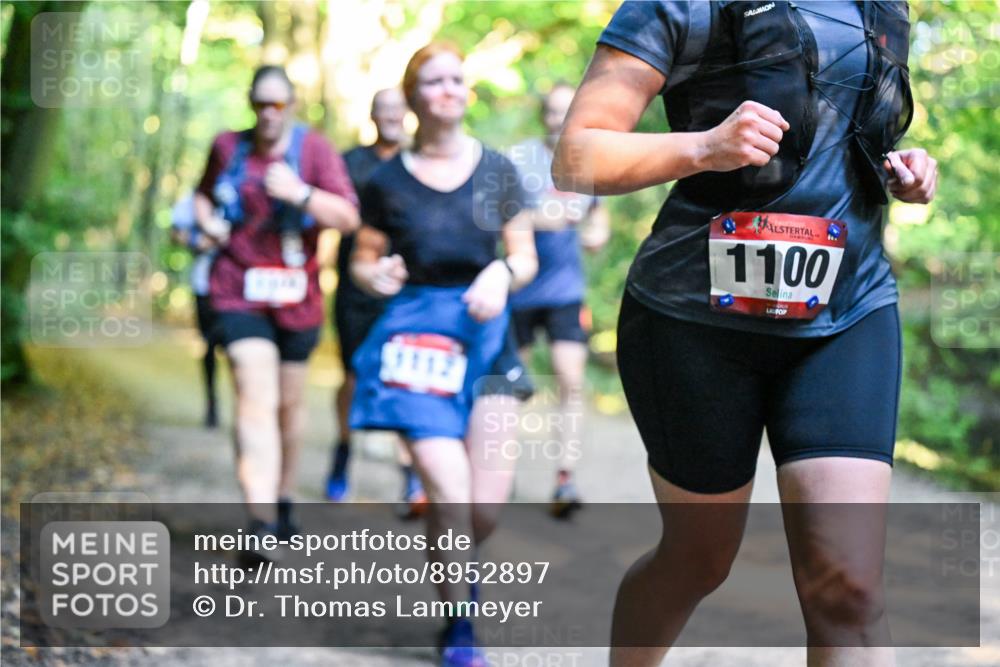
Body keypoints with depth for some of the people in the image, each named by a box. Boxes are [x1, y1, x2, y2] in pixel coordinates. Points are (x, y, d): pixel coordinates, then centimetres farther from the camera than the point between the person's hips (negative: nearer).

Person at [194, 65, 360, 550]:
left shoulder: (314, 150, -2)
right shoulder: (228, 147, 5)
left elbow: (349, 218, -10)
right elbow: (204, 194, 24)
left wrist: (300, 193, -24)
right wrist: (207, 221, 2)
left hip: (296, 295, 1)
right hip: (239, 291, -1)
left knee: (290, 401, 15)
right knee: (256, 397, -18)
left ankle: (283, 498, 38)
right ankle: (260, 522, -27)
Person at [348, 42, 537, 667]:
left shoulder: (496, 169, 6)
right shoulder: (388, 181, 2)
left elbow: (526, 256, 10)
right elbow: (363, 259, 9)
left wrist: (501, 275, -12)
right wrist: (375, 275, -14)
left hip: (486, 331, 2)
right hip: (417, 330, -2)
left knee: (489, 502, -4)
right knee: (449, 493, -12)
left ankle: (458, 567, 32)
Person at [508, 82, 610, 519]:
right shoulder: (519, 159, -6)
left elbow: (598, 213, 22)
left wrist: (598, 234, -1)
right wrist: (536, 218, -25)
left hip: (565, 289, 2)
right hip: (518, 289, -2)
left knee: (572, 379, -13)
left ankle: (565, 478, -11)